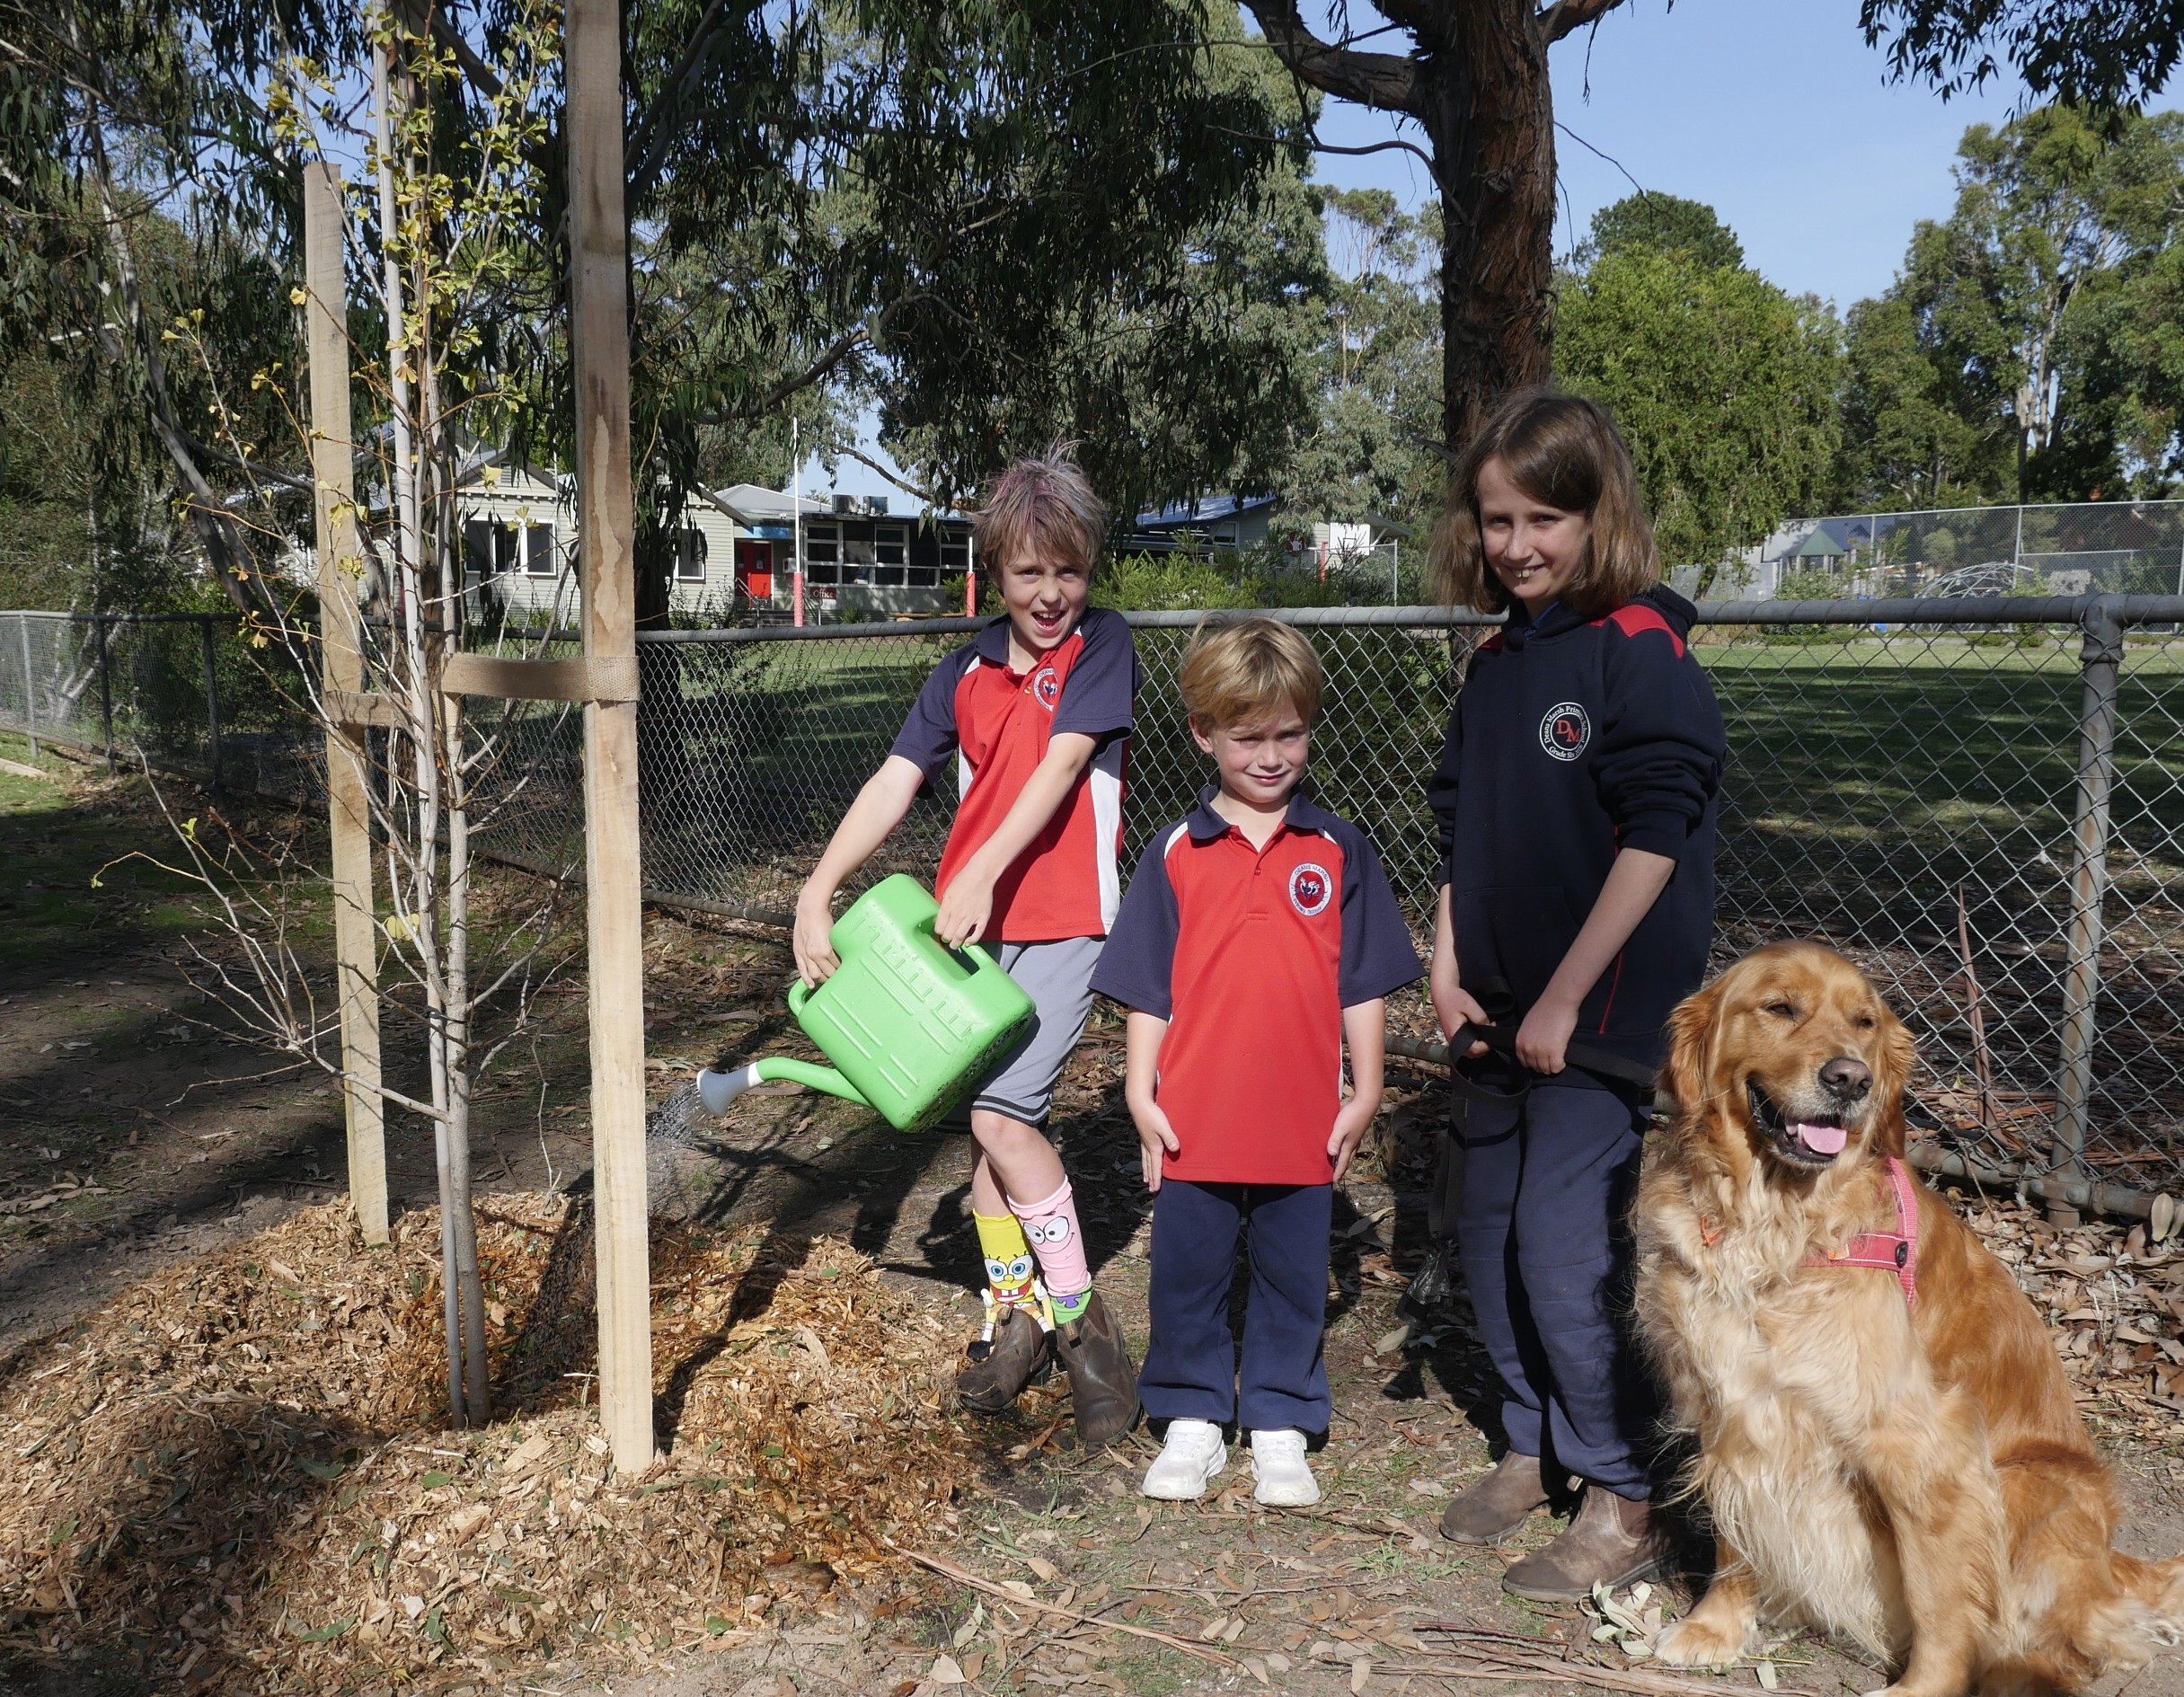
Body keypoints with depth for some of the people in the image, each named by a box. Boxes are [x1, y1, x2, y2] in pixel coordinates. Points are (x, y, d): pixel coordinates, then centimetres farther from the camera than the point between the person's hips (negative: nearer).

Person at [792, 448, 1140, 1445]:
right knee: (987, 1125, 9)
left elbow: (1061, 765, -14)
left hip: (1061, 920, -5)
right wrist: (817, 892, -11)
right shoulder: (964, 673, 8)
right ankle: (1013, 1317, 26)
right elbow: (896, 782, 0)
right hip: (967, 920, 5)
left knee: (1002, 1116, -15)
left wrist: (982, 872, -23)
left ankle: (1082, 1321, 2)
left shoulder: (1101, 646, -3)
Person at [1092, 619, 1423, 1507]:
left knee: (1293, 1282, 12)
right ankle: (1192, 1418, 29)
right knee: (1187, 1277, 11)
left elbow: (1363, 982, 4)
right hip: (1193, 1122, 0)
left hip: (1303, 1122, 0)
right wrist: (1141, 1091, -2)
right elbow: (1146, 986, 3)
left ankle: (1280, 1426, 29)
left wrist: (1364, 1092, 2)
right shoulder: (1175, 853, 0)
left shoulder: (1340, 850, 1)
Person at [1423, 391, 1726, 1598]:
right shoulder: (1495, 661, 10)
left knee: (1566, 1250, -4)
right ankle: (1535, 1446, 35)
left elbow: (1653, 838, -19)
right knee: (1488, 1237, 15)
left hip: (1607, 1015, -7)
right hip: (1505, 1012, 8)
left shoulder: (1642, 648, -13)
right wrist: (1448, 967, 4)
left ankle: (1626, 1504, 15)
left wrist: (1564, 1002, -18)